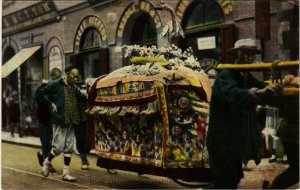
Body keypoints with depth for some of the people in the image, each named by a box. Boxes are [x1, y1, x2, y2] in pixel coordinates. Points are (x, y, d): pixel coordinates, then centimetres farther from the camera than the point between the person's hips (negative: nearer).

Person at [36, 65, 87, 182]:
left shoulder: (74, 88, 14)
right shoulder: (56, 85, -5)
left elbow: (83, 98, 17)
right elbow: (40, 93, -4)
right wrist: (51, 104, -10)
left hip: (71, 123, 6)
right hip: (59, 121, -6)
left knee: (69, 148, 6)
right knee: (58, 147, -5)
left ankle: (65, 173, 14)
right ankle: (46, 162, 23)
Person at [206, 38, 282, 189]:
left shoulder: (247, 77, 12)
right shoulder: (226, 76, -16)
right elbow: (233, 95, -36)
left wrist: (279, 84, -20)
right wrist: (257, 92, -52)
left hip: (236, 141, 9)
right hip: (223, 141, -9)